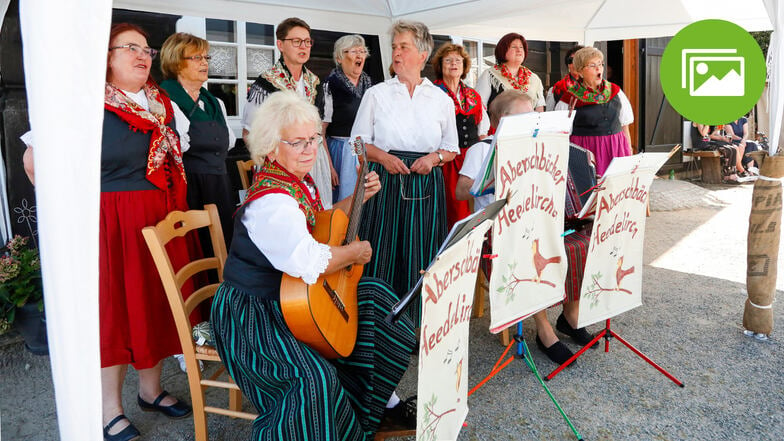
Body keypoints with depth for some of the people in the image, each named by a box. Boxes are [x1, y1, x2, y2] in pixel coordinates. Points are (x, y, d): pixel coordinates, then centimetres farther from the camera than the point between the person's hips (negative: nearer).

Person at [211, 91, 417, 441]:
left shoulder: (299, 181, 5)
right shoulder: (271, 200, -27)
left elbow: (320, 225, 22)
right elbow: (310, 263, -38)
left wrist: (358, 198, 11)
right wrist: (356, 252, -20)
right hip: (253, 312, -10)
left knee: (375, 295, 14)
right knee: (311, 376, -32)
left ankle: (378, 399, 28)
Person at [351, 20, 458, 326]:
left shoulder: (441, 100, 10)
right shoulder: (376, 94, 7)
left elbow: (451, 149, 14)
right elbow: (358, 141, 7)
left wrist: (434, 157, -8)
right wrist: (383, 157, -11)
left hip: (426, 184, 1)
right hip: (385, 181, 0)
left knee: (420, 252, 1)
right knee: (383, 250, -2)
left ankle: (419, 319, 15)